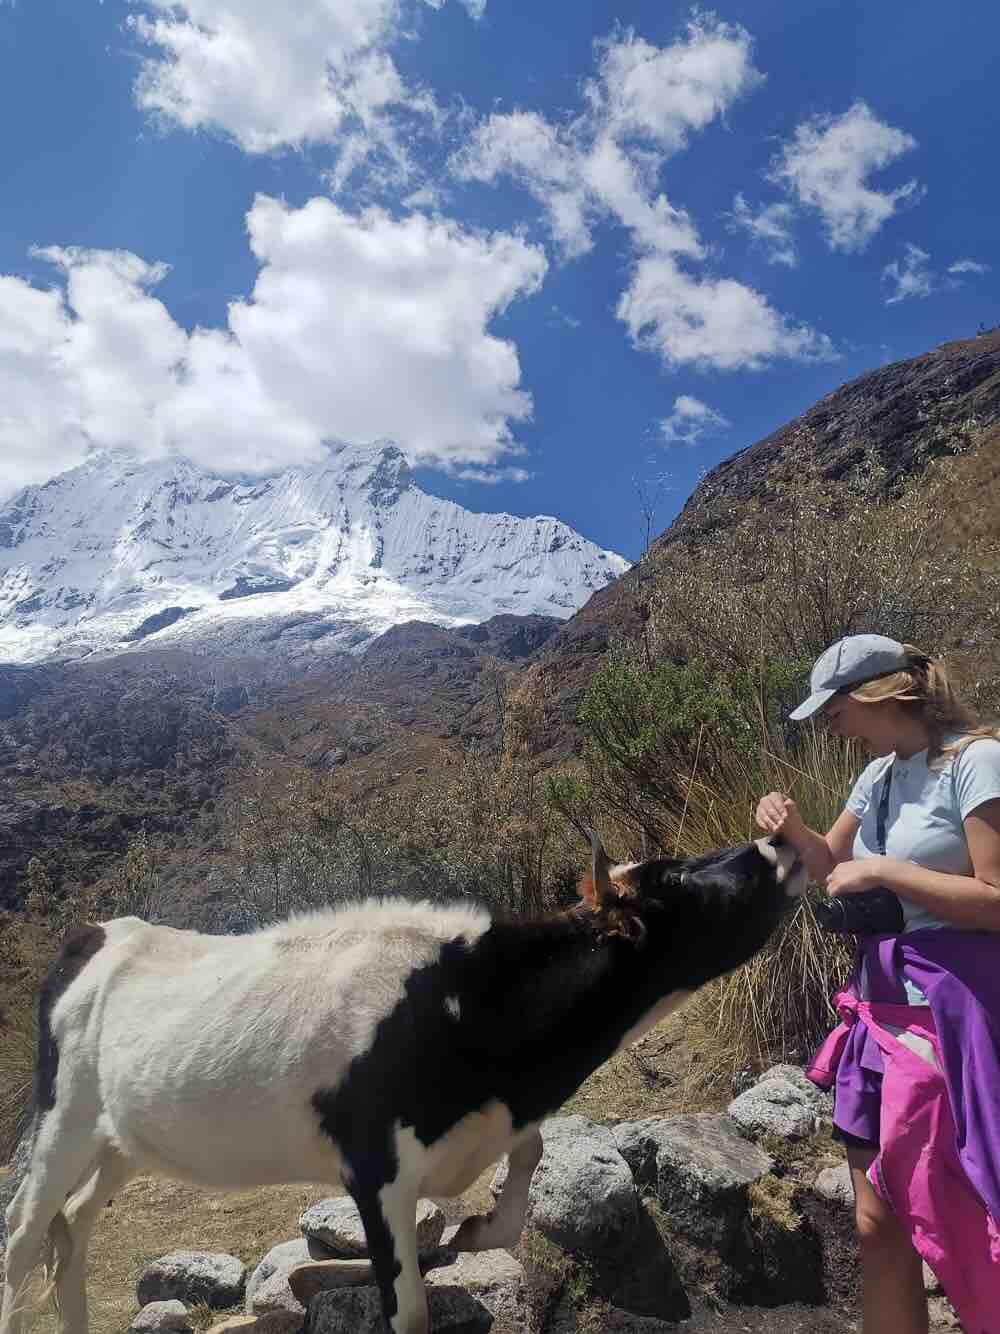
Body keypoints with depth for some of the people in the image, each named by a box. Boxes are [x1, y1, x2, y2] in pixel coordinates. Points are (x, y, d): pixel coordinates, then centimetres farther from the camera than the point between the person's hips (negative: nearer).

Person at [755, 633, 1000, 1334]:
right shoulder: (879, 775, 12)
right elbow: (832, 868, 22)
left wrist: (883, 870, -14)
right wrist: (793, 828, 3)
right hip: (881, 1002, 8)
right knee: (878, 1225, 13)